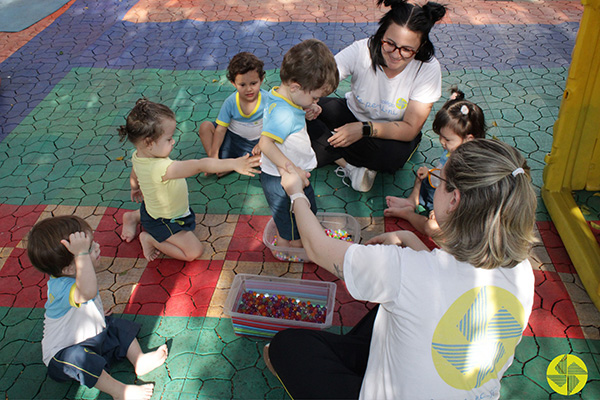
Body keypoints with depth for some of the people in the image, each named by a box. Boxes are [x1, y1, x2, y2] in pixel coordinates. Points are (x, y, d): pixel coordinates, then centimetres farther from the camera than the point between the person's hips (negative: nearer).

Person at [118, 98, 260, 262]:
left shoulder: (138, 156, -14)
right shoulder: (161, 168, -44)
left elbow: (134, 176, 9)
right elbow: (199, 166, -50)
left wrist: (135, 189, 32)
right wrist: (233, 164, -53)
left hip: (152, 208, 9)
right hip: (164, 222, -9)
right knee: (194, 251, -7)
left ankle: (135, 216, 30)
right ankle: (150, 239, 4)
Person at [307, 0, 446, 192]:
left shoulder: (428, 68, -25)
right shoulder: (362, 50, -24)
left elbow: (410, 129, -24)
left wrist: (365, 129, -37)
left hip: (391, 133, -2)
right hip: (353, 115, 2)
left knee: (394, 156, -37)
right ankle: (353, 166, -17)